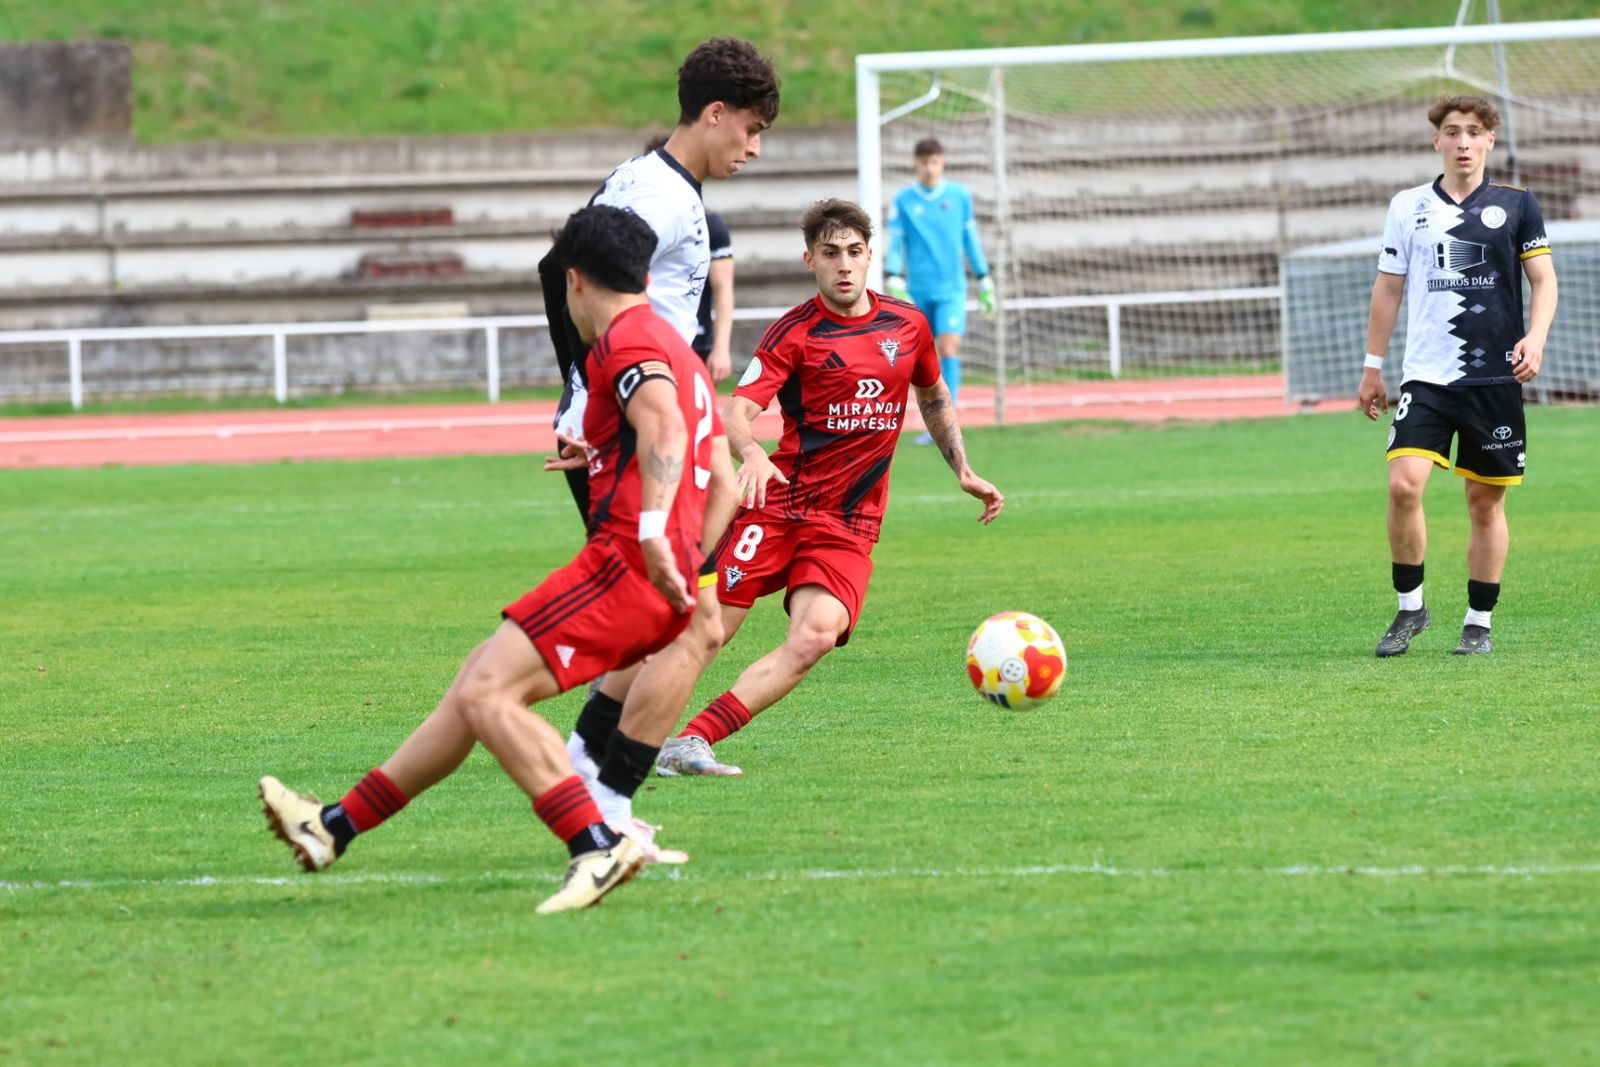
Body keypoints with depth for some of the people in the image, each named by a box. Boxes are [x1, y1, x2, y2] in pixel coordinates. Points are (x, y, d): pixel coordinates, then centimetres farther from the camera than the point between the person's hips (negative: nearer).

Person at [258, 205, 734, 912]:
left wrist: (652, 534, -36)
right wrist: (688, 574, 26)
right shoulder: (676, 348, 26)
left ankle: (599, 850, -25)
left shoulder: (625, 340, -6)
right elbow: (724, 481, 28)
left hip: (626, 564, -10)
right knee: (480, 684, 14)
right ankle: (336, 827, 20)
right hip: (663, 582, 10)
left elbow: (664, 426, -25)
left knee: (487, 694, -18)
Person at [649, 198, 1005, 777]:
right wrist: (750, 452, -36)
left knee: (817, 635, -22)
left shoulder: (907, 325, 10)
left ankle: (691, 743, -24)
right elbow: (737, 410, -15)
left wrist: (963, 471, 24)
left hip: (849, 526, 3)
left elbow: (933, 398, 30)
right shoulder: (794, 332, -4)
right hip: (780, 504, -3)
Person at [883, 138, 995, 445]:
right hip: (917, 291, 1)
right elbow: (895, 245, 0)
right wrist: (894, 283, -13)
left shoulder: (960, 196, 4)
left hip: (951, 289, -1)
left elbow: (971, 240, 12)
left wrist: (984, 282, 13)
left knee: (949, 348, -17)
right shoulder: (903, 201, 3)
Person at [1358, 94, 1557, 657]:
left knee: (1486, 502, 4)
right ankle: (1410, 605, 1)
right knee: (1404, 485, -16)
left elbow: (1543, 278, 5)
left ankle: (1479, 622, 17)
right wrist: (1373, 367, 13)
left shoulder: (1516, 205, 3)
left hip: (1495, 378, 0)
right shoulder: (1408, 207, 7)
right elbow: (1388, 288, 13)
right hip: (1425, 377, 0)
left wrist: (1535, 337, -13)